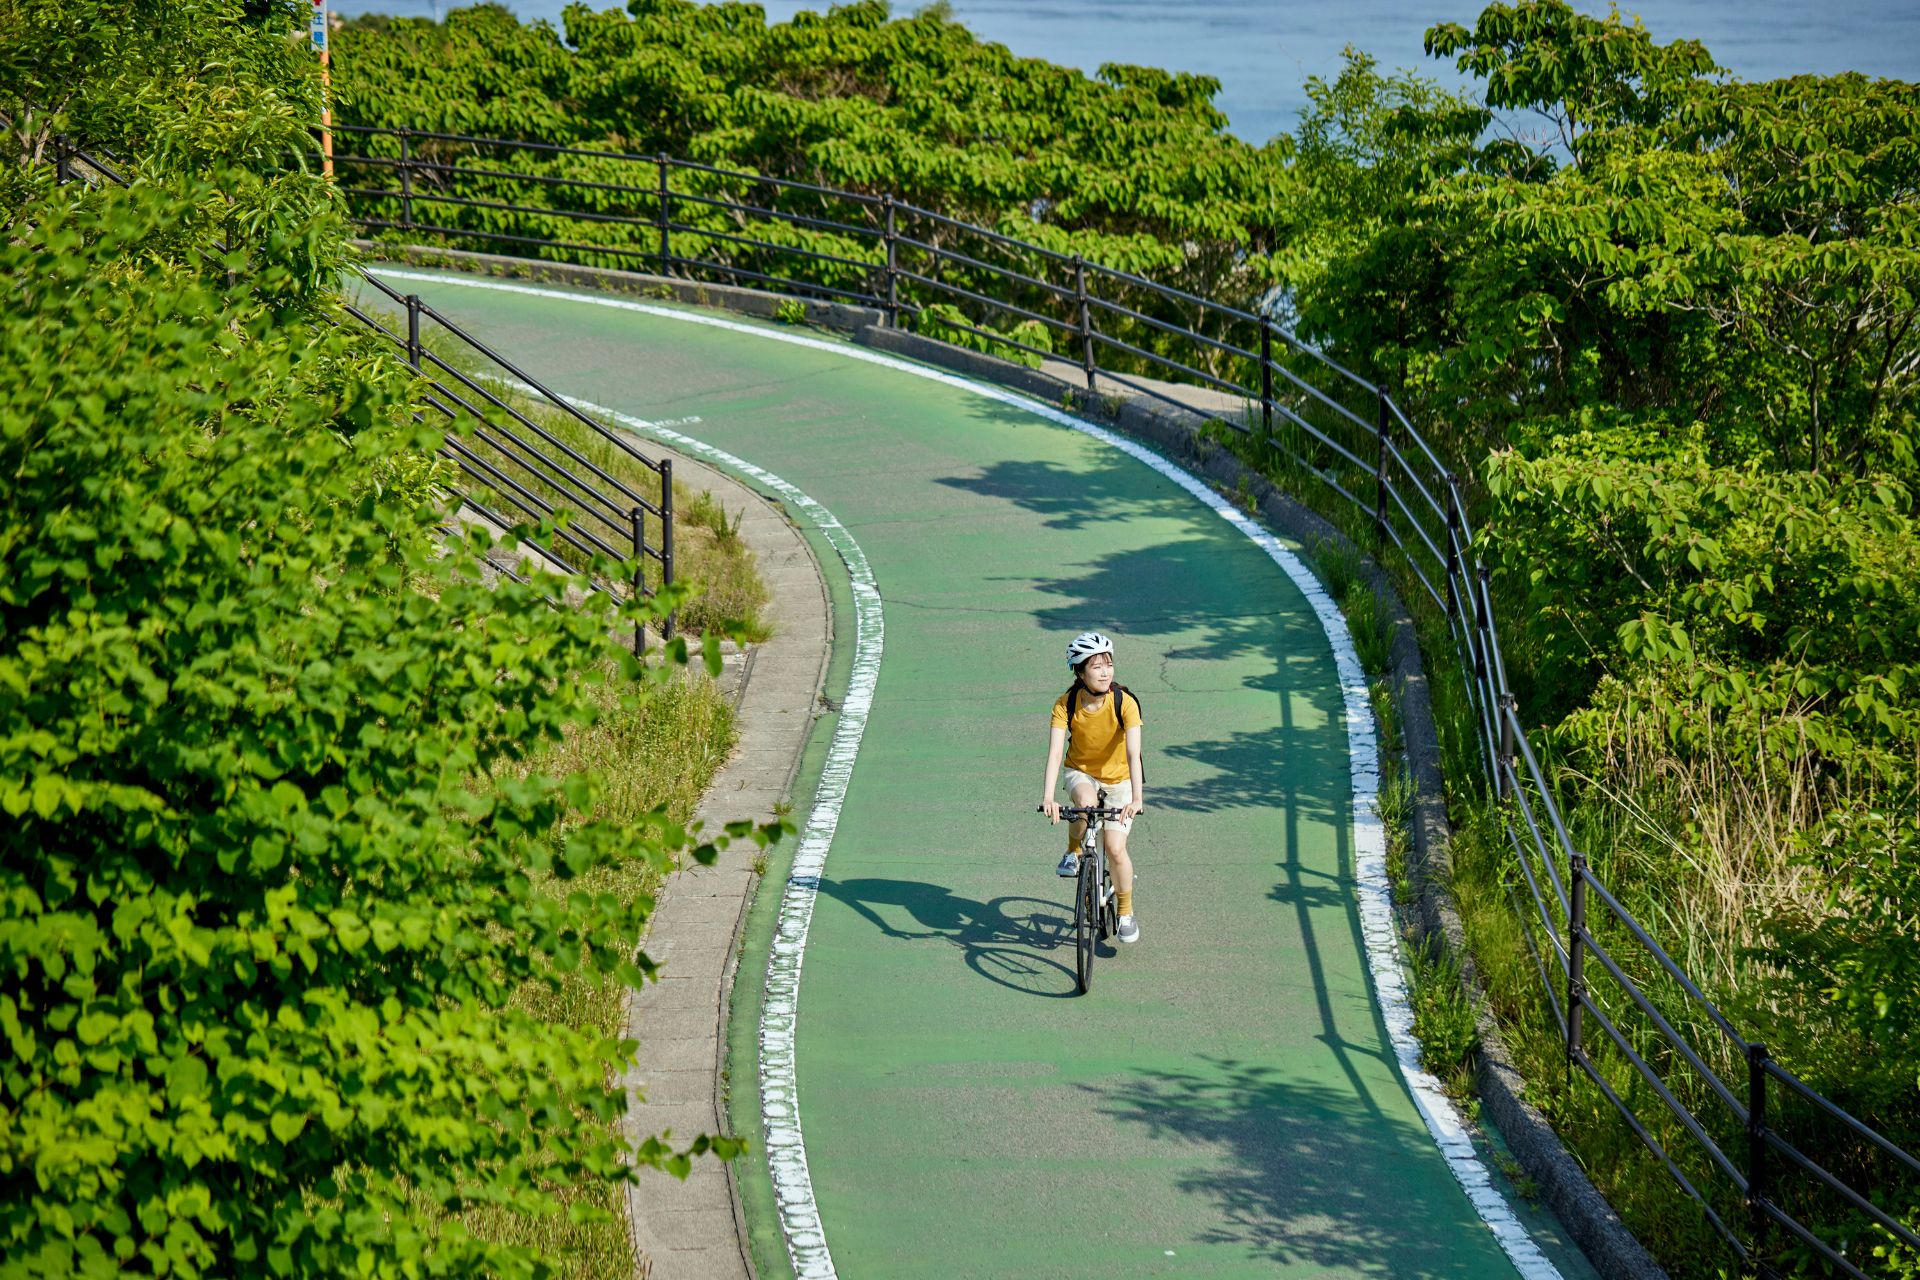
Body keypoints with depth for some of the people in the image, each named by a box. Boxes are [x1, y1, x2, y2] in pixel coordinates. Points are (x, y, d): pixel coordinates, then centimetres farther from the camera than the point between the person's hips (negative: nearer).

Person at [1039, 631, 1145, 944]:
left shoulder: (1125, 703, -24)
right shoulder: (1066, 704, -21)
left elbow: (1133, 753, -32)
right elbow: (1055, 752, -29)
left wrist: (1137, 797, -45)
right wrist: (1048, 797, -42)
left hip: (1118, 777, 0)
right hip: (1081, 773, 0)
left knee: (1115, 848, -10)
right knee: (1086, 803, -36)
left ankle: (1125, 911, 13)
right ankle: (1074, 852, -7)